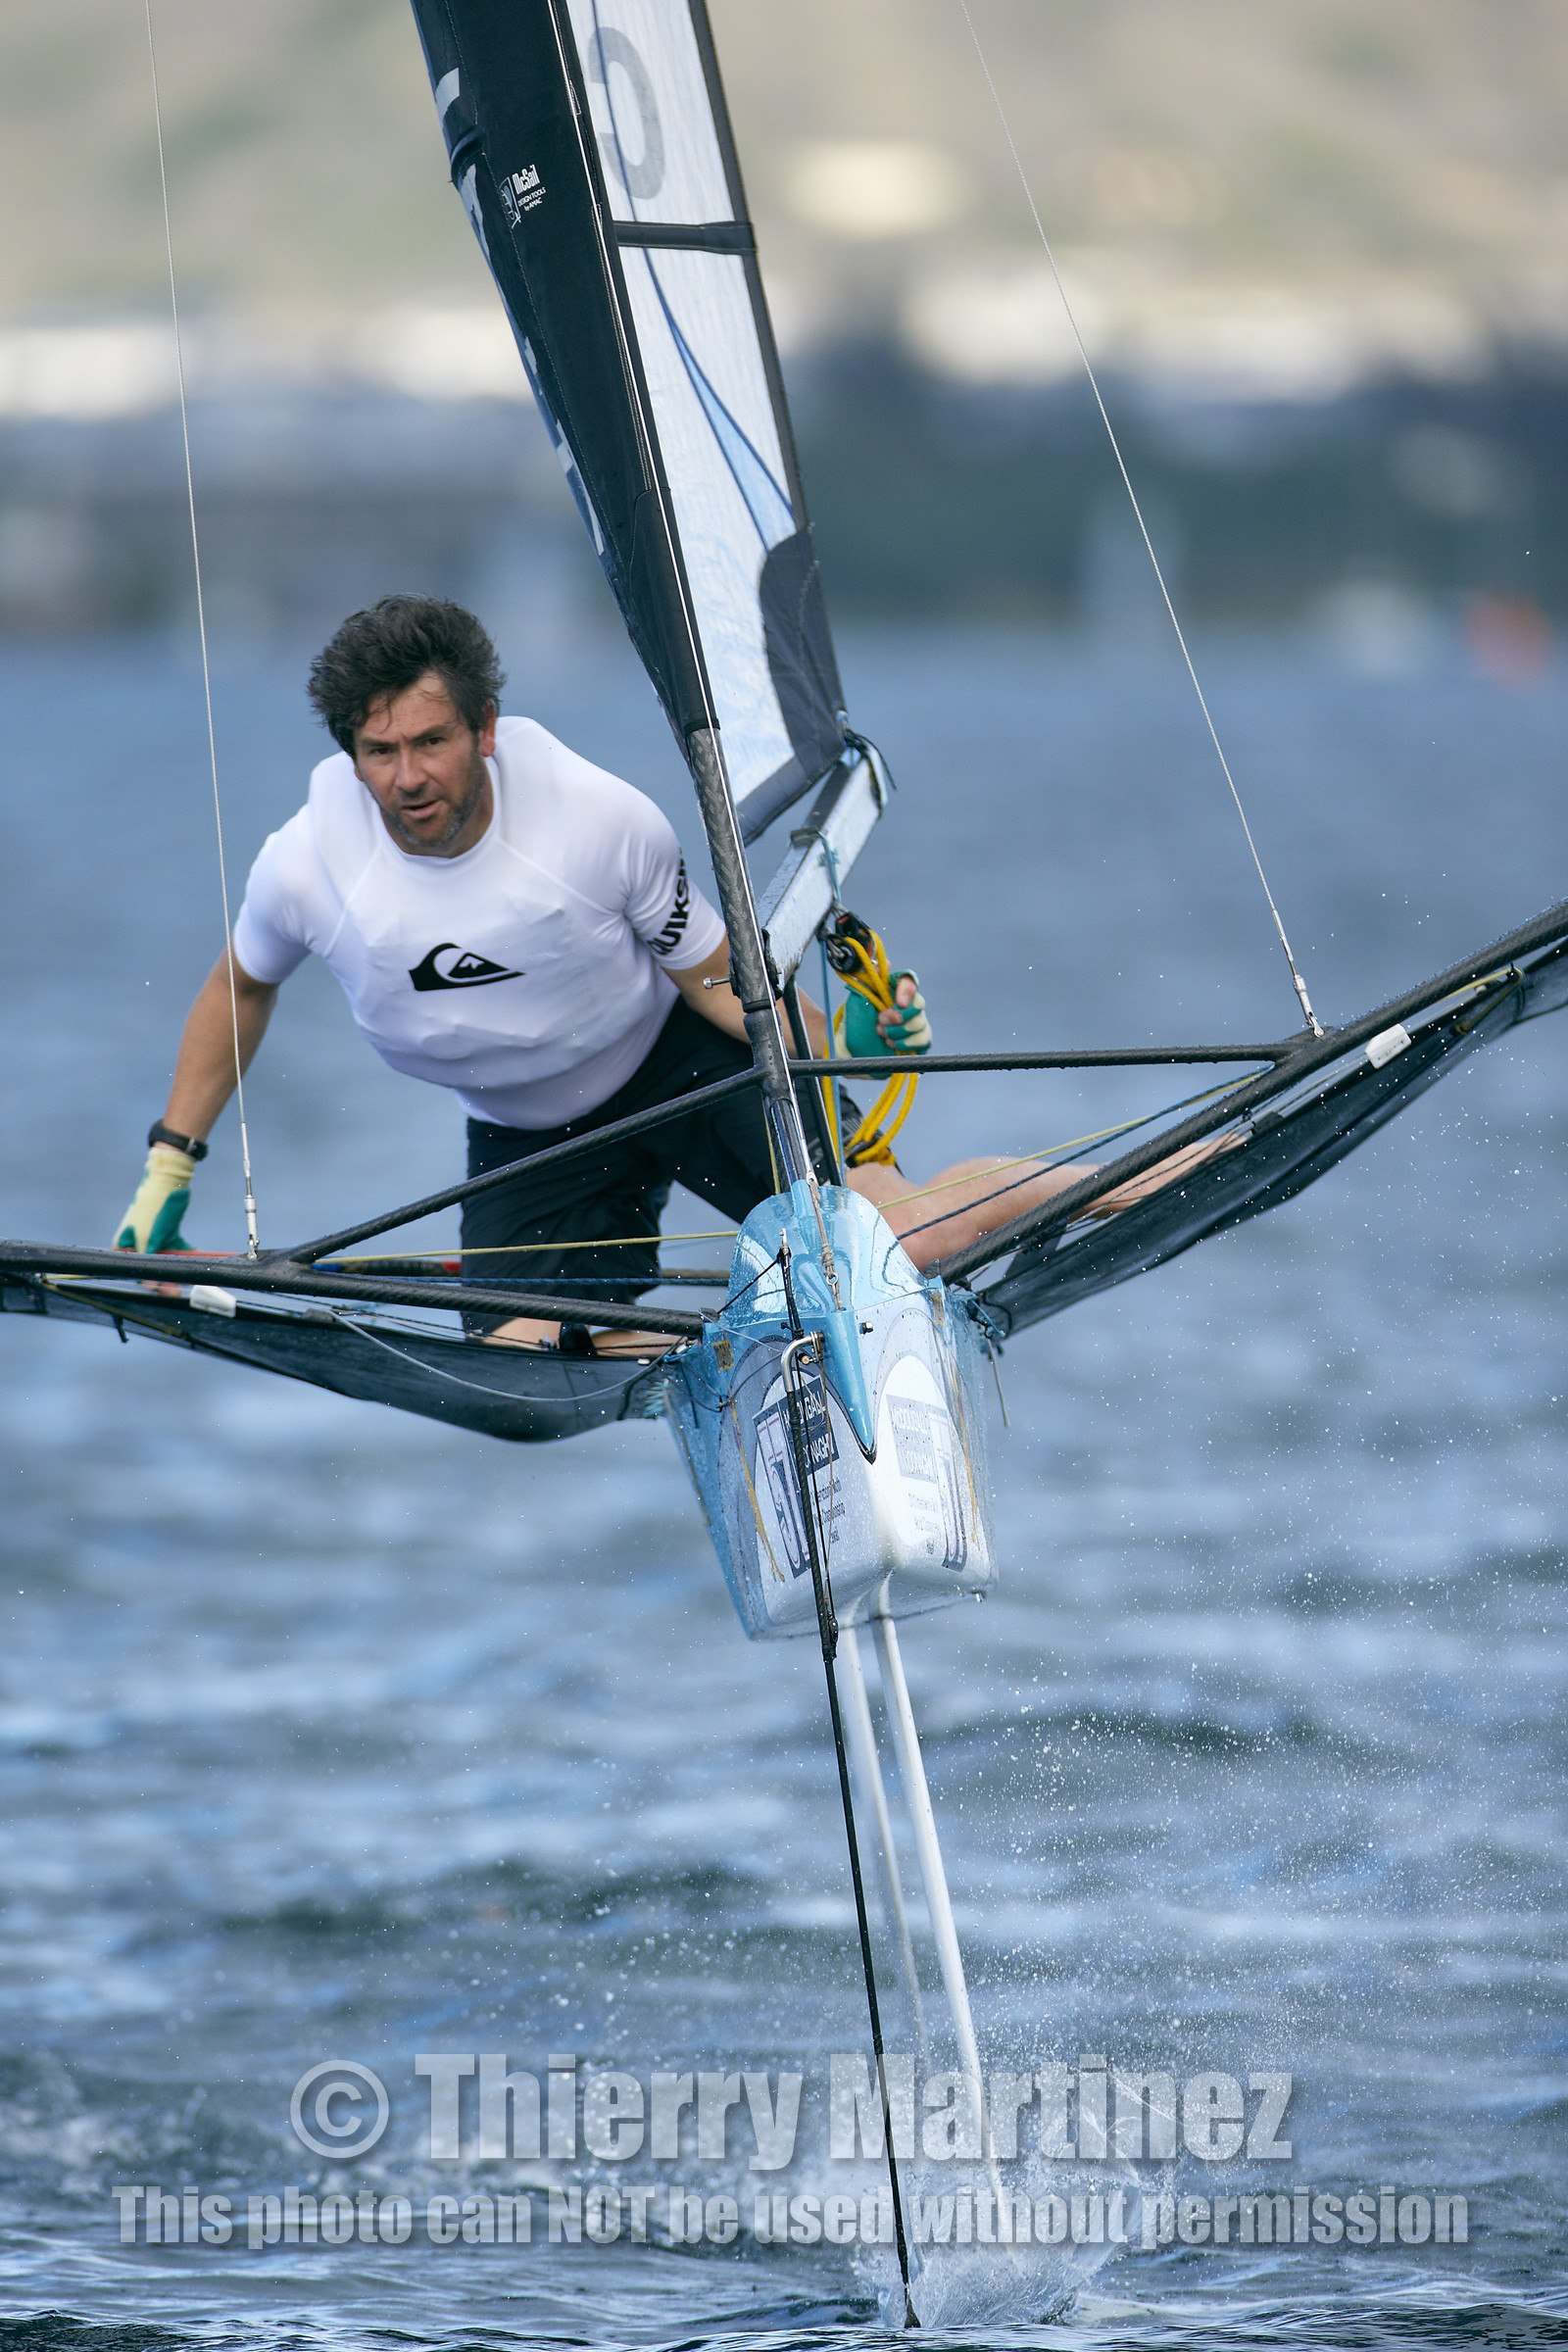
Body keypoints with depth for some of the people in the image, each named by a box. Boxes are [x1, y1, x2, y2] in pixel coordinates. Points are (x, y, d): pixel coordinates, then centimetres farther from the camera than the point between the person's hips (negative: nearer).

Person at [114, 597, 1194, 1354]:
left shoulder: (603, 819, -26)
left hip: (684, 1063, -2)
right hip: (528, 1138, 2)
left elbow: (717, 978, -11)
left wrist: (841, 1043, -28)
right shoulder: (306, 869, -22)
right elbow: (244, 985, 2)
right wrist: (171, 1164, 1)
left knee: (898, 1241, -17)